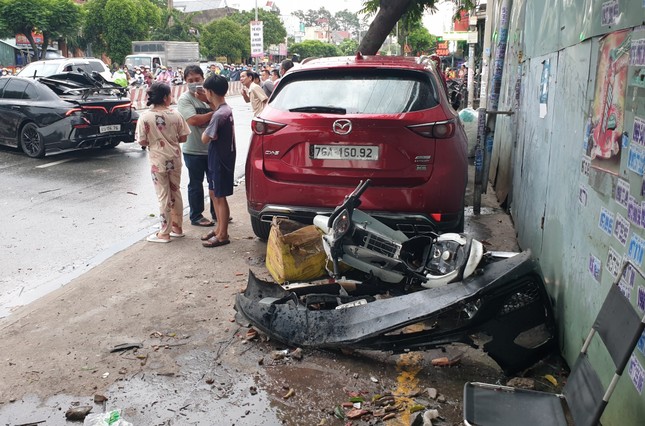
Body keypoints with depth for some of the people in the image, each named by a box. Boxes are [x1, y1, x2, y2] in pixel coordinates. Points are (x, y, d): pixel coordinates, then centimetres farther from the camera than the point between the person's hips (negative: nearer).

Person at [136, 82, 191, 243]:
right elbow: (183, 137, -1)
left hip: (158, 161, -2)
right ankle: (177, 227, 26)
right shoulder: (175, 114, -6)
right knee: (175, 192, 16)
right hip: (174, 159, 2)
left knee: (163, 196, 4)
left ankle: (164, 233, 12)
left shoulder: (145, 117, -11)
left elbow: (142, 141, -8)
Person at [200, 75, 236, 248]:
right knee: (214, 193, 19)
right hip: (218, 158, 9)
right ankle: (219, 228, 31)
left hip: (220, 160, -9)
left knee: (220, 197, 1)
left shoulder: (219, 114, -24)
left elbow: (205, 138, -22)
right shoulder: (226, 109, 4)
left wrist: (206, 130, -2)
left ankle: (223, 235, 12)